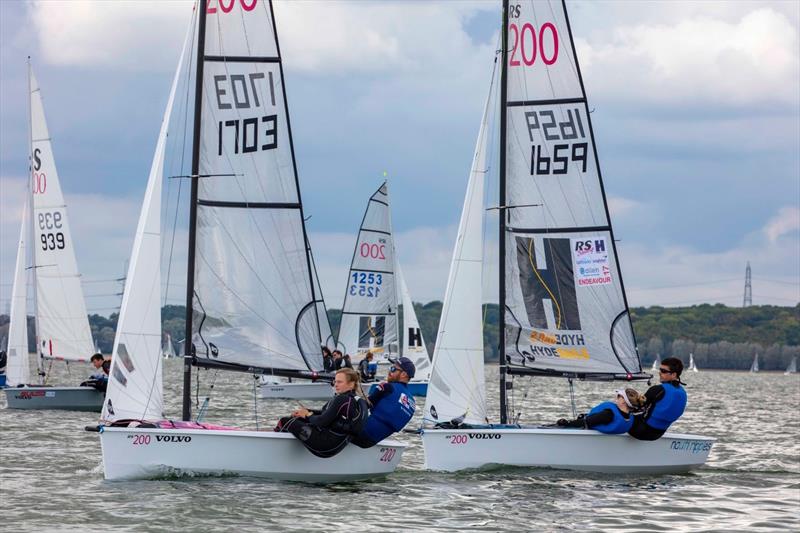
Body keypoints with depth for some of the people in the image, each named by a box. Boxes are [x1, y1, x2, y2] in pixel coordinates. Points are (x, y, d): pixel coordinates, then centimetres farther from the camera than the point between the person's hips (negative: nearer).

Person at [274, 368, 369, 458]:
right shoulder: (356, 398, 9)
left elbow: (323, 421, -21)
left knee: (285, 421, -4)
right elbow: (325, 413, 16)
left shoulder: (342, 400, -22)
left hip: (328, 444, -10)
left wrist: (308, 415, -1)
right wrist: (306, 412, 6)